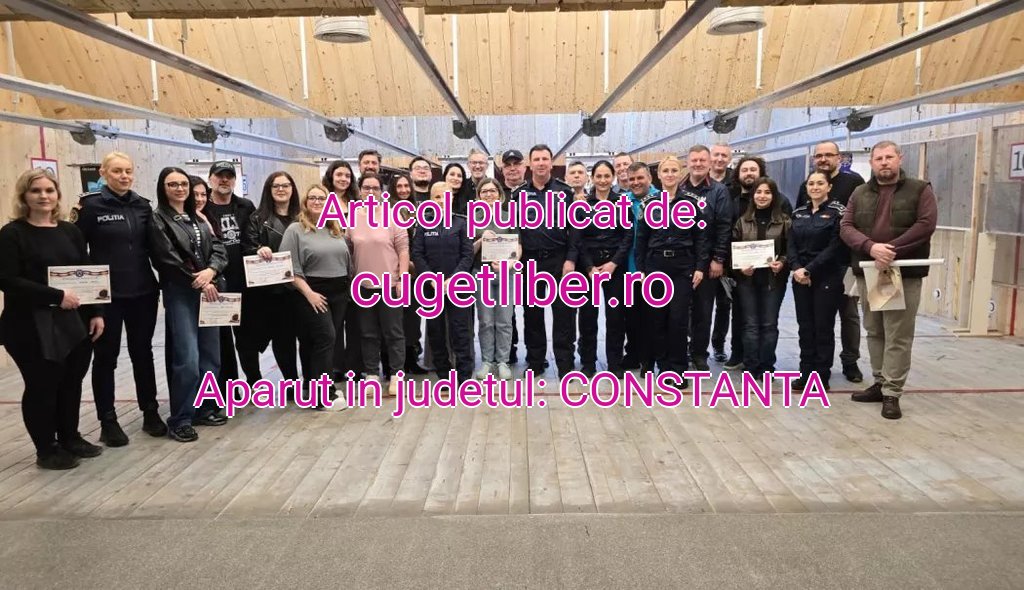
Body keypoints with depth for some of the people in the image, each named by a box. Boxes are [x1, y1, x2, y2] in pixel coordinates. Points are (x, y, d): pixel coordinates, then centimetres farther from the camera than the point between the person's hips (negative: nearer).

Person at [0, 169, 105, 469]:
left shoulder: (71, 231, 10)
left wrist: (96, 313, 4)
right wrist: (56, 296, -21)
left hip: (74, 322, 5)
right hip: (32, 327, -5)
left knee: (72, 382, 12)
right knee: (42, 386, 4)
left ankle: (70, 438, 30)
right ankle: (46, 450, 19)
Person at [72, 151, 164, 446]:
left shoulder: (143, 205, 6)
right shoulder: (91, 205, -6)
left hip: (143, 292, 4)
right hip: (107, 294, -4)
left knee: (143, 353, 13)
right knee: (106, 356, 8)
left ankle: (150, 413, 24)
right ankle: (108, 420, 18)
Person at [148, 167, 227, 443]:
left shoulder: (198, 218, 16)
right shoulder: (158, 220, -1)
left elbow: (219, 248, 6)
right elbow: (168, 259, -10)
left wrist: (210, 272, -14)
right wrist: (199, 283, -12)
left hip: (208, 290, 6)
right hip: (180, 294, -6)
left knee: (211, 356, 8)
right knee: (188, 360, -10)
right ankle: (179, 420, 1)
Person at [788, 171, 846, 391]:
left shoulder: (837, 212, -4)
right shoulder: (798, 213, 11)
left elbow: (835, 247, -12)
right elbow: (792, 244, 6)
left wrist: (809, 269, -17)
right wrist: (796, 269, -11)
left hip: (827, 278, -5)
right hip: (801, 278, 5)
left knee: (823, 327, 2)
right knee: (805, 327, 8)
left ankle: (822, 376, 11)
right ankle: (806, 373, 16)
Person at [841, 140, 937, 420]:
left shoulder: (920, 189, 3)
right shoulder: (860, 194, 11)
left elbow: (926, 224, -10)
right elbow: (846, 227, 0)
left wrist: (892, 249, -20)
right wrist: (871, 247, -18)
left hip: (905, 274, -4)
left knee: (898, 337, -4)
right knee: (874, 332, 11)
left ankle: (892, 393, 2)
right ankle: (880, 383, 23)